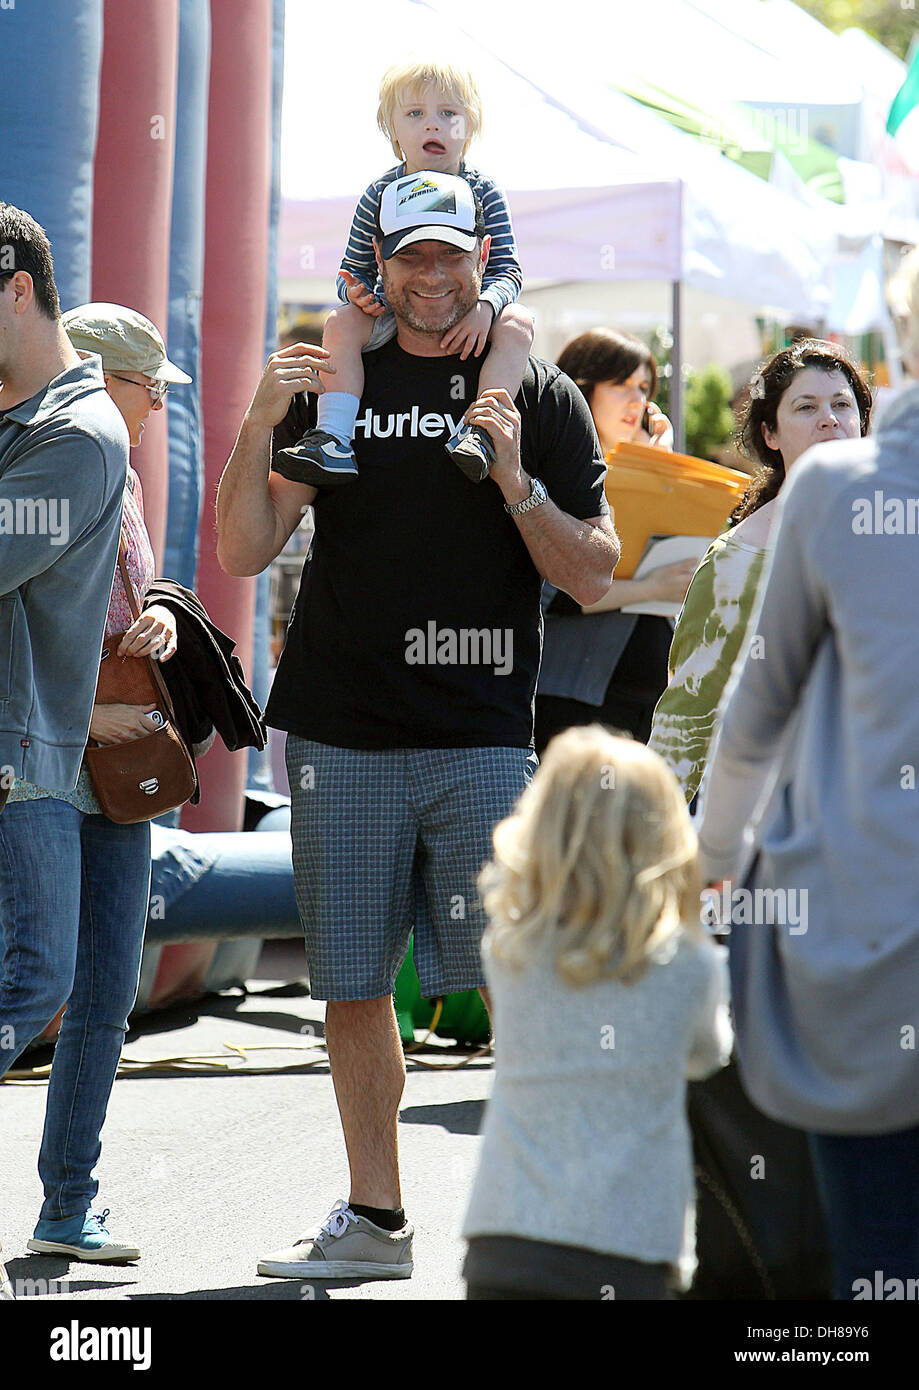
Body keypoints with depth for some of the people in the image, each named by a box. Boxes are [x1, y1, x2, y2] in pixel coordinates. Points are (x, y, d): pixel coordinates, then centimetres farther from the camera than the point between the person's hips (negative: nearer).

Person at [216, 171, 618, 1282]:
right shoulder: (335, 385, 10)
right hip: (341, 737, 2)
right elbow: (242, 552, 4)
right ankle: (372, 1222, 17)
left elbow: (593, 576, 1)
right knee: (353, 986, 6)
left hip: (480, 739, -2)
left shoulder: (538, 397, 5)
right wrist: (261, 427, -11)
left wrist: (516, 481, -15)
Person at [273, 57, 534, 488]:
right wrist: (355, 293, -19)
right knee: (341, 324, -28)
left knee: (517, 324, -31)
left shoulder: (483, 194, -2)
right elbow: (354, 270, 8)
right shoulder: (380, 195, 0)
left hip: (466, 320, -1)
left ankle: (478, 431, -40)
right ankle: (333, 443, -37)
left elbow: (507, 269, -7)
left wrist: (485, 307, -30)